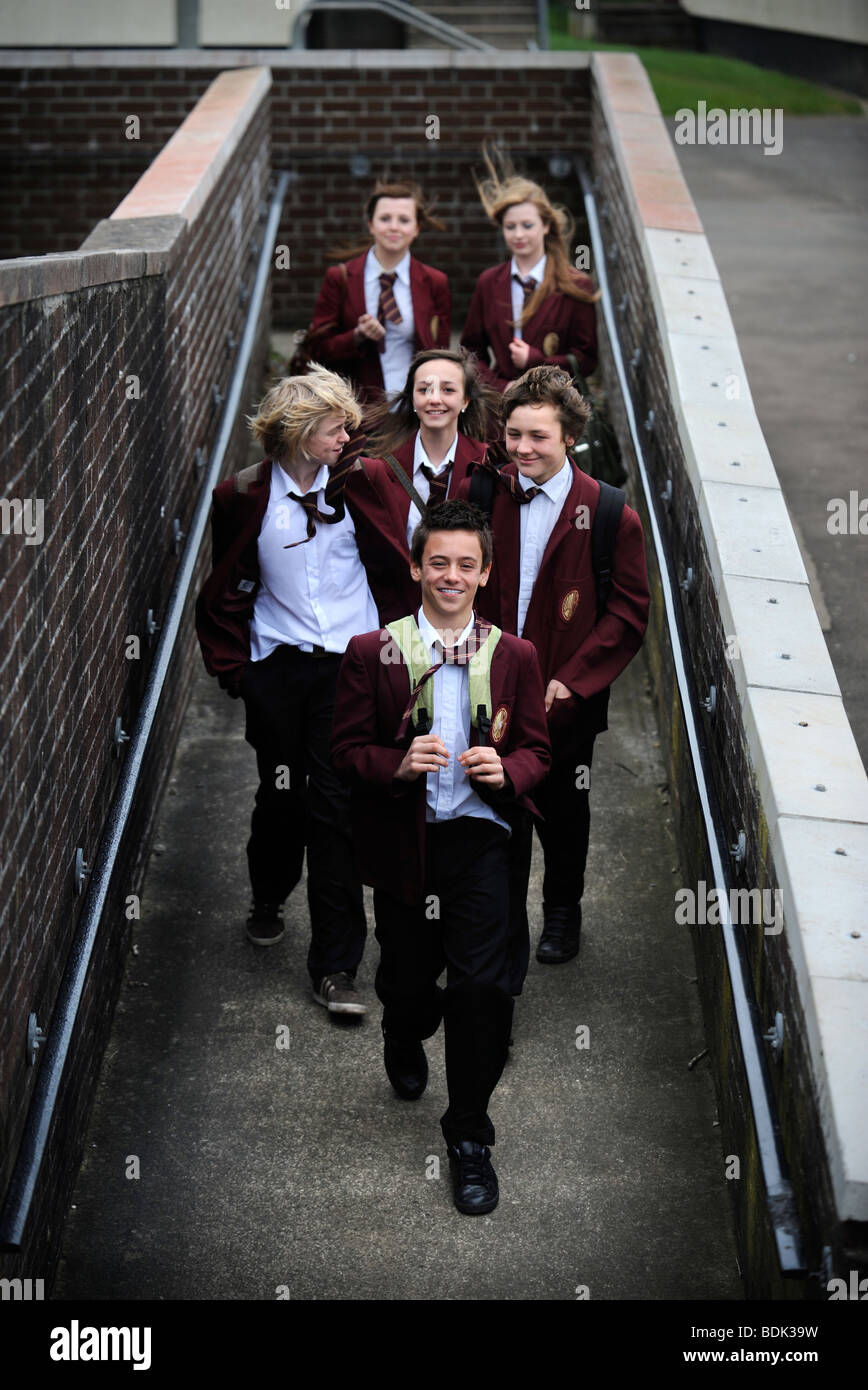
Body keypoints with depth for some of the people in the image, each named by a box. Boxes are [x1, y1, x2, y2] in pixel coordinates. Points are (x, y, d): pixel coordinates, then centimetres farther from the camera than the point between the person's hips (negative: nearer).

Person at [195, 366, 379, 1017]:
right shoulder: (246, 497, -2)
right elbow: (226, 590, 7)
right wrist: (232, 665, 5)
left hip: (350, 664, -1)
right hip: (277, 667, 1)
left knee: (335, 802, -5)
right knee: (281, 791, 13)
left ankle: (336, 965, 1)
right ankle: (269, 897, 45)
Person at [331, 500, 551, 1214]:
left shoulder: (515, 657, 2)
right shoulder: (372, 652, -2)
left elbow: (536, 749, 7)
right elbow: (347, 747, -1)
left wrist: (506, 772, -16)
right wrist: (397, 764, -20)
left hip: (476, 839, 0)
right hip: (402, 841, 0)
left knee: (483, 984, -9)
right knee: (407, 979, 15)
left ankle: (470, 1135, 8)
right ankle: (405, 1045, 53)